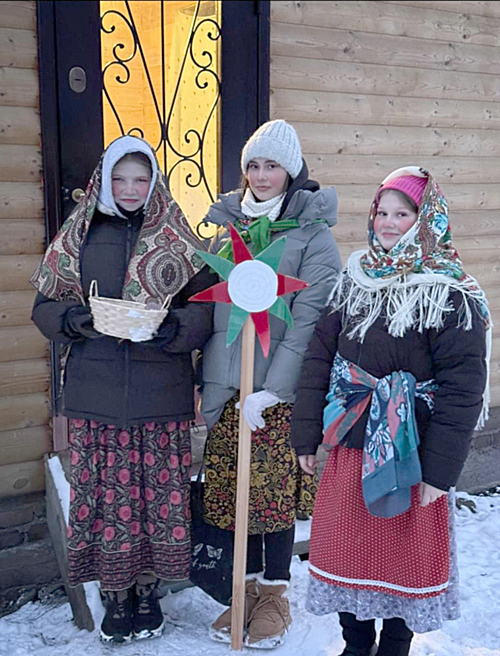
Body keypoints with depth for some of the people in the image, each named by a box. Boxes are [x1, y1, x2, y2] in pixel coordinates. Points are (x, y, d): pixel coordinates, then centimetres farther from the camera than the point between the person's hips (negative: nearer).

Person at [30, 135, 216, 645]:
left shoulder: (176, 240, 4)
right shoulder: (78, 237, 8)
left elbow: (207, 306, 3)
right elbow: (44, 305, 10)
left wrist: (173, 328, -16)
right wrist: (74, 317, -11)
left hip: (160, 394, -1)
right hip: (94, 393, 1)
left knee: (158, 490, 5)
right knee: (104, 490, 6)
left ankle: (148, 589, 27)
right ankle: (114, 593, 25)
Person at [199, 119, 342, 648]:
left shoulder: (312, 233, -5)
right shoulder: (226, 226, 11)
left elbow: (309, 319, -12)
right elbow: (207, 307, 12)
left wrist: (271, 390, -17)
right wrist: (209, 383, 6)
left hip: (280, 390, -4)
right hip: (227, 385, 4)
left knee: (278, 490, 5)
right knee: (235, 489, 11)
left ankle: (274, 595, 25)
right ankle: (246, 586, 30)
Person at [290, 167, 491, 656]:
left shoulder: (449, 295, -11)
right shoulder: (353, 279, 5)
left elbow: (462, 389, -14)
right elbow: (319, 355, 5)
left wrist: (440, 469, -16)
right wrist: (306, 433, 3)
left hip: (410, 455, -4)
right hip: (350, 445, 5)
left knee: (406, 554, 12)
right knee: (346, 546, 14)